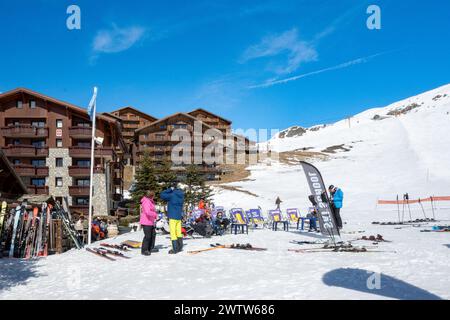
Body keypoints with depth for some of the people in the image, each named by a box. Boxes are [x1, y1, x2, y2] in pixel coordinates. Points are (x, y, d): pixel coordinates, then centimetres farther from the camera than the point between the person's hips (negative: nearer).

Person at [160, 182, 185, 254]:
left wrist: (170, 189, -7)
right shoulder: (181, 195, 7)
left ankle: (175, 249, -1)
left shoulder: (172, 195, -15)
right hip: (179, 216, 7)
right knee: (179, 232, 15)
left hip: (173, 217, -7)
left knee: (173, 233, -2)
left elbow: (162, 195, -10)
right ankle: (180, 247, 22)